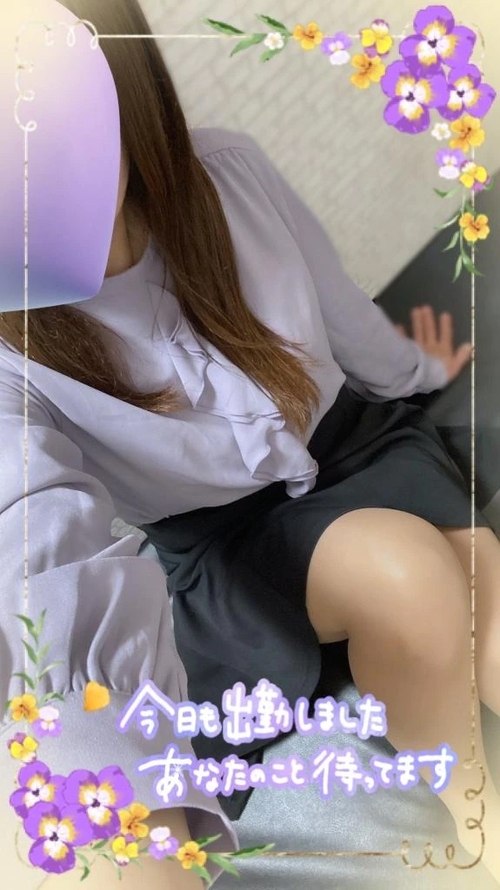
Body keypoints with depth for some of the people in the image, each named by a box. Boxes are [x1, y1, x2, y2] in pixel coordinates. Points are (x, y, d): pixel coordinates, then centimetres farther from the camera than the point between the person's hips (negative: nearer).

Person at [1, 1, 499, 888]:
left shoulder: (226, 172, -16)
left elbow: (340, 312, 3)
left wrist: (419, 371, 22)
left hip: (352, 439, 3)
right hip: (211, 539, -2)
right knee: (402, 570, -31)